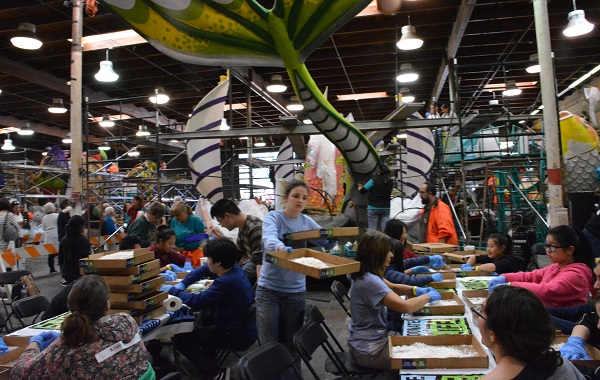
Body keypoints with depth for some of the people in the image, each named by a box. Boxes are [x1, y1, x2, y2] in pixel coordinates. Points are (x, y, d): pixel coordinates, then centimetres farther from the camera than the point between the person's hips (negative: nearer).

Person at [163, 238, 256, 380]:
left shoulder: (226, 282, -30)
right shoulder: (234, 269, -2)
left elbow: (196, 302, -25)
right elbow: (203, 270, 12)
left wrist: (173, 290, -9)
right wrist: (181, 284, 3)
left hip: (238, 336, -9)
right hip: (243, 326, 9)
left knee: (182, 339, 1)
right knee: (206, 322, 34)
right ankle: (207, 362, 42)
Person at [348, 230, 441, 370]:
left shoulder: (367, 274, 2)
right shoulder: (369, 281, -29)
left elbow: (392, 287, 17)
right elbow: (405, 306, -33)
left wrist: (417, 290, 0)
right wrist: (428, 296, -15)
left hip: (371, 339, 9)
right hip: (369, 351, -9)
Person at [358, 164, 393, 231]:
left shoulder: (373, 181, -10)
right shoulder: (390, 182, 4)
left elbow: (363, 191, -6)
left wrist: (360, 188, 18)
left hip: (373, 208, -4)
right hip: (386, 208, 4)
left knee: (372, 230, 0)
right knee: (384, 229, 7)